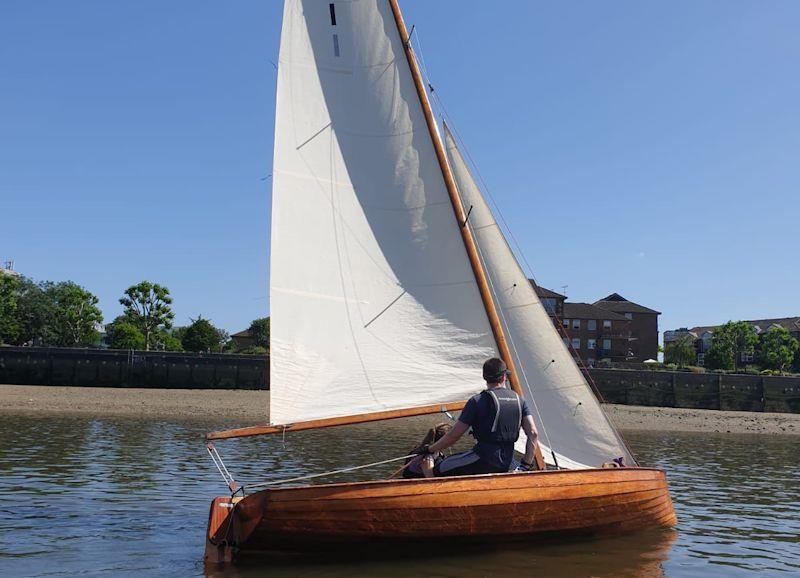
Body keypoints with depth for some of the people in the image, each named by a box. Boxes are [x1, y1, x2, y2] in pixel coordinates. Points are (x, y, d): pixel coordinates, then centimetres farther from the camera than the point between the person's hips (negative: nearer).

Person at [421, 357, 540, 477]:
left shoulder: (477, 401, -8)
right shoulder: (519, 400, 7)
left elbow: (453, 436, -6)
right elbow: (533, 433, 2)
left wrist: (430, 449, 9)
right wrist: (526, 466, 7)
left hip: (484, 459, -7)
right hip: (506, 464, 7)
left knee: (439, 470, 1)